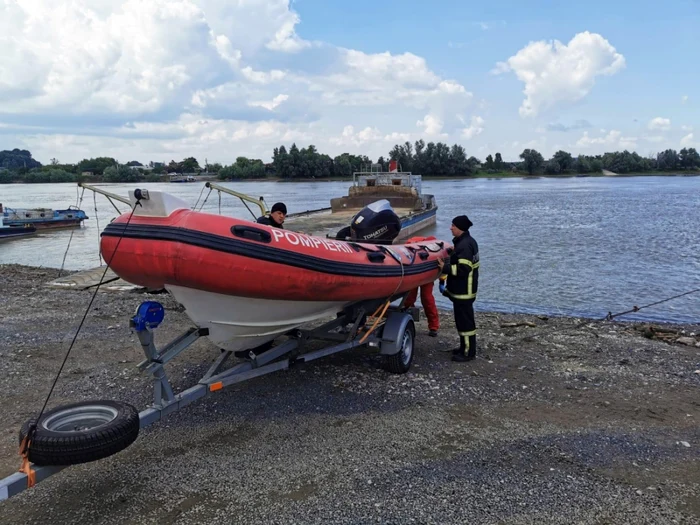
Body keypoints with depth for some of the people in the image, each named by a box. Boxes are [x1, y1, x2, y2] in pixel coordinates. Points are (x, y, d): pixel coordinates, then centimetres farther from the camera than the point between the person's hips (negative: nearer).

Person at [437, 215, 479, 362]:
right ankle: (465, 347, 30)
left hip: (463, 292, -11)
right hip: (462, 290, 11)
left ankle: (468, 352, 5)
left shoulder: (464, 245, -21)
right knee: (462, 319, 19)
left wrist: (445, 268, -19)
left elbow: (463, 269, -26)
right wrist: (447, 267, 15)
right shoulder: (467, 241, 12)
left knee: (464, 320, -3)